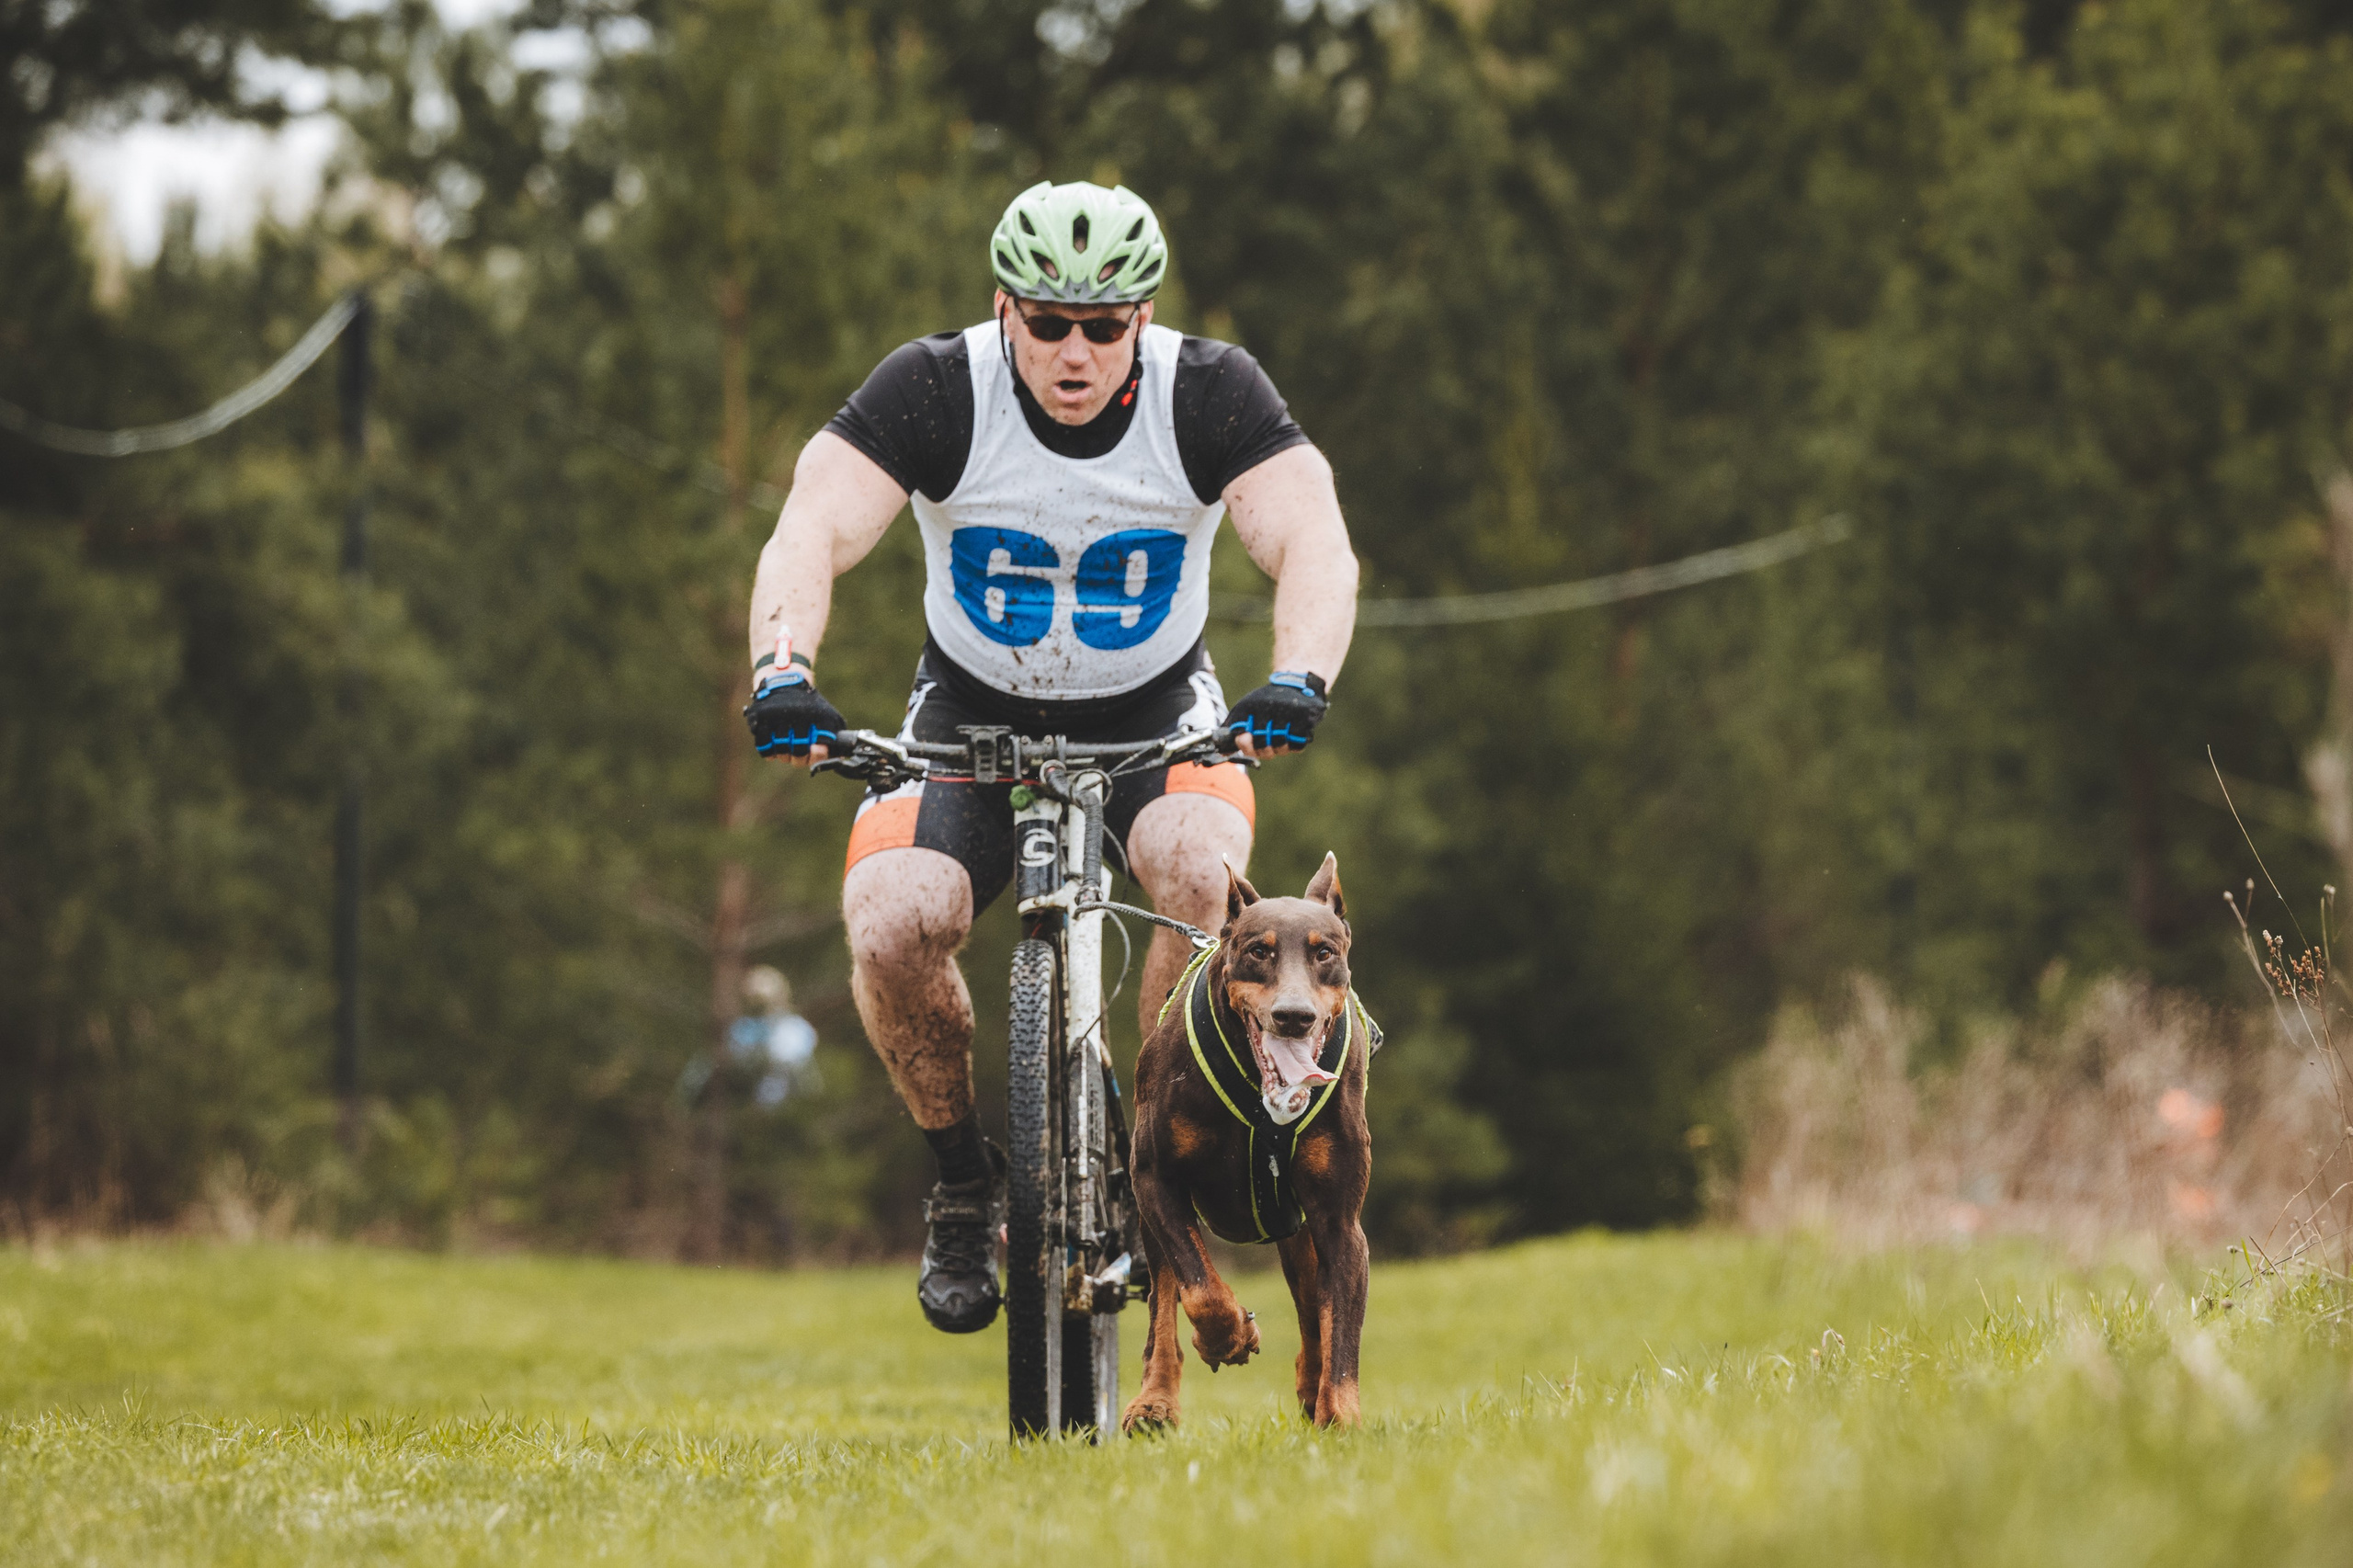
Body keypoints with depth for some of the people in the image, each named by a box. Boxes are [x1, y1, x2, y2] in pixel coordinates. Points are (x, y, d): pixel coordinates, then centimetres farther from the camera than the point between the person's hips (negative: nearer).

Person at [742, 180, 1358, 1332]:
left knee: (1206, 877, -33)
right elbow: (810, 534, -29)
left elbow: (1315, 546, -28)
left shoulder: (1211, 396, -17)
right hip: (972, 713, 0)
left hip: (1155, 715, 0)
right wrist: (784, 674, -48)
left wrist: (1295, 685, -48)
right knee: (891, 929, -27)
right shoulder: (935, 392, -19)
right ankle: (964, 1177, 0)